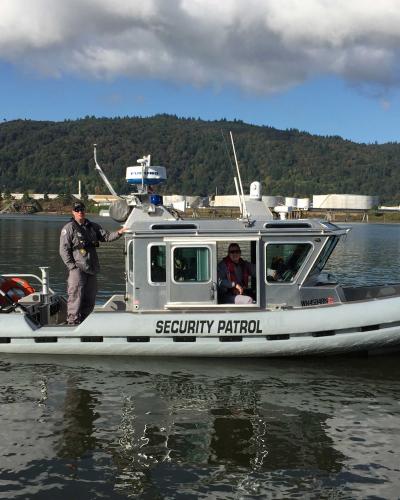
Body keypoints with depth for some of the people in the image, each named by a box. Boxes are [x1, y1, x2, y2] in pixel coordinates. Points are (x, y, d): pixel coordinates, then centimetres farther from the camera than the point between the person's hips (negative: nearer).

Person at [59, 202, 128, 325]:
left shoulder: (93, 227, 17)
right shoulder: (69, 228, -1)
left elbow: (107, 236, 12)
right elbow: (63, 250, -6)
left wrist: (119, 232, -7)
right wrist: (72, 266, -13)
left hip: (92, 269, 6)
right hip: (77, 268, -6)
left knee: (89, 299, 10)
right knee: (76, 296, -11)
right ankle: (72, 323, -7)